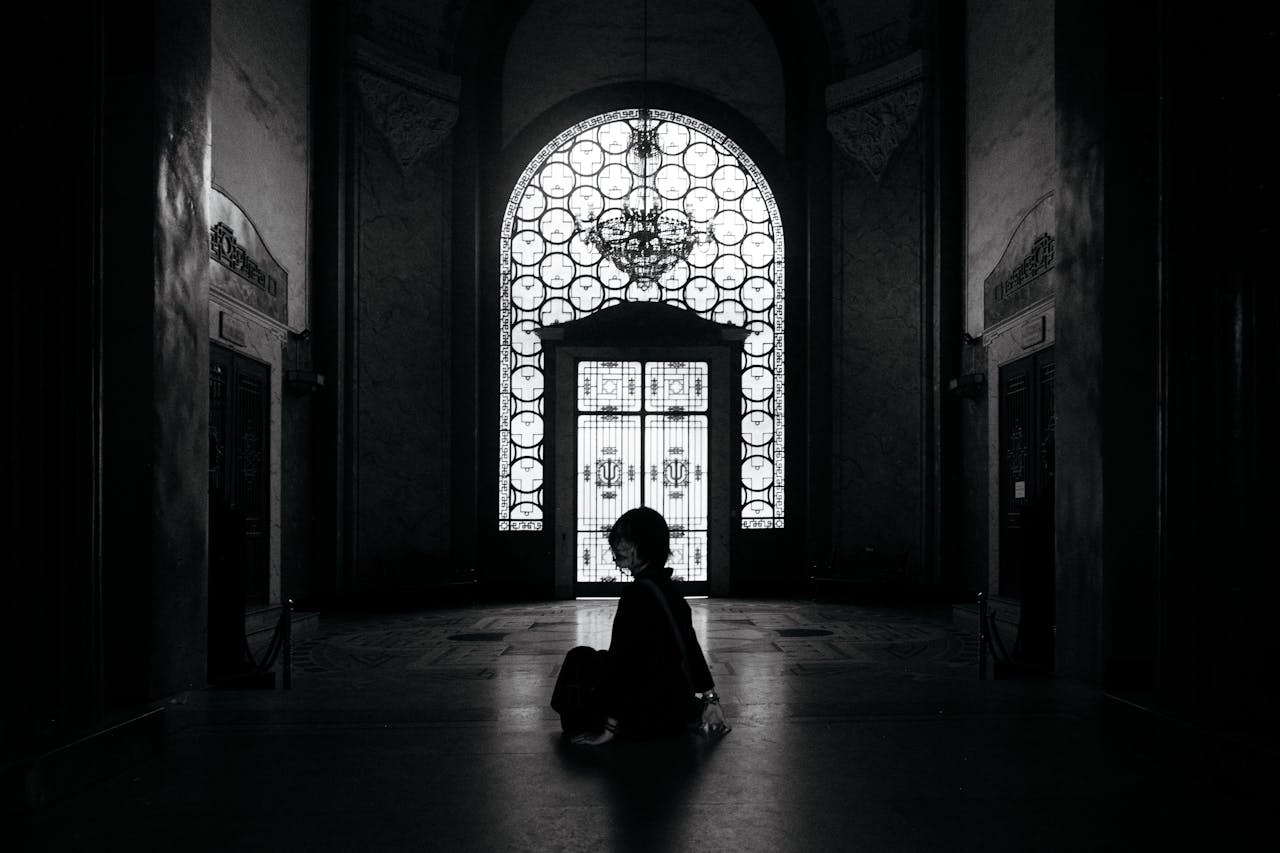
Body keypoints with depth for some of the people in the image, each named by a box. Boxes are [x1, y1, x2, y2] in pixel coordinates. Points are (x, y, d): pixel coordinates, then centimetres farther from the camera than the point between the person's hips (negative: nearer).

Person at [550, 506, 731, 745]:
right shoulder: (668, 587, 7)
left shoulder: (638, 594, -20)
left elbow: (625, 661, -21)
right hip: (681, 706, 8)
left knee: (580, 661, 4)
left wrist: (610, 727, -17)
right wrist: (711, 699, 22)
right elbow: (691, 647, 14)